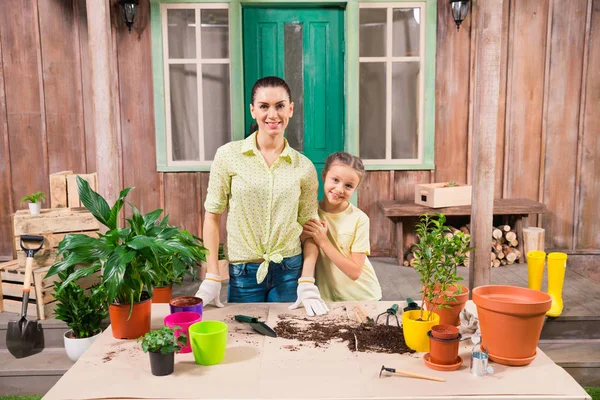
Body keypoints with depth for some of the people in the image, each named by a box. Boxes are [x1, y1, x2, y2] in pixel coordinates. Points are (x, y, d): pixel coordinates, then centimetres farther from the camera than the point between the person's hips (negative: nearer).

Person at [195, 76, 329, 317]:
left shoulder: (304, 167, -1)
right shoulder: (228, 156, -6)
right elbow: (213, 216, -2)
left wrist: (307, 283, -7)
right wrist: (212, 278, -6)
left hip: (289, 271, 1)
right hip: (242, 273, -1)